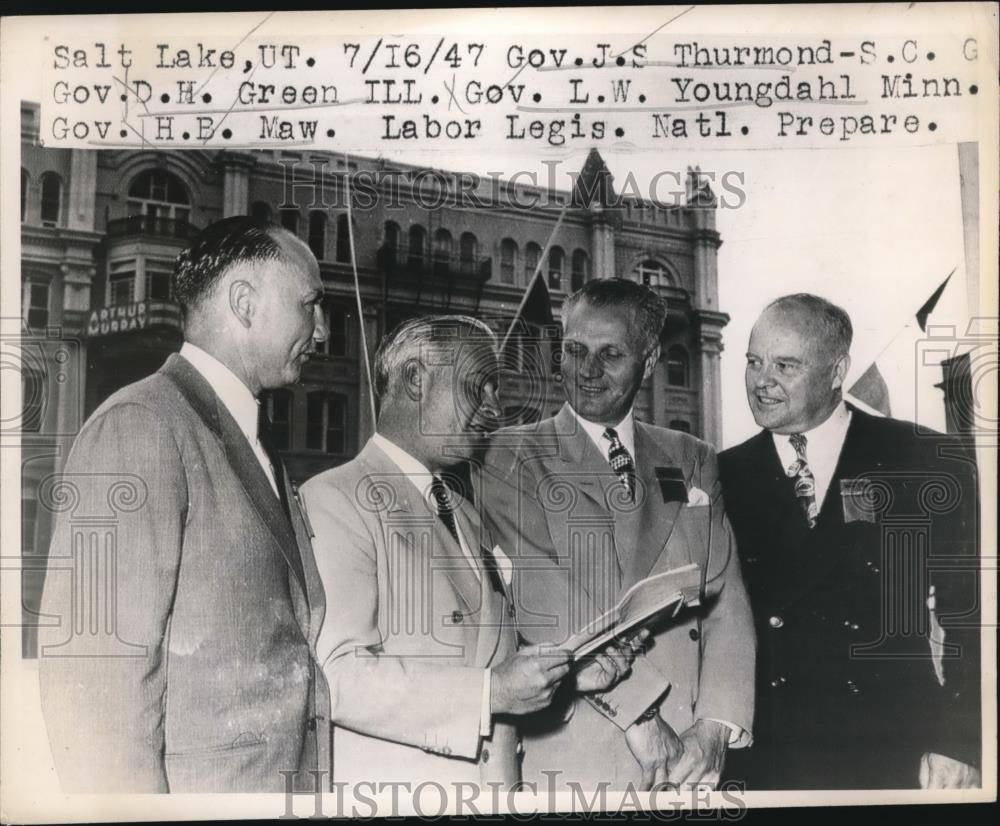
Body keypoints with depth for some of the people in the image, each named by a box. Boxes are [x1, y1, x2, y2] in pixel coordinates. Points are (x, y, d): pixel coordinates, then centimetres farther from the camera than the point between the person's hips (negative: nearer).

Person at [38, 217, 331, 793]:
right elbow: (93, 677, -19)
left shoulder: (262, 454, 14)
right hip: (195, 792, -8)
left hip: (285, 782, 8)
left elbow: (281, 649, 11)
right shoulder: (142, 425, -13)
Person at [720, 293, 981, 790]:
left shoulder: (926, 463, -4)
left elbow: (968, 615, -4)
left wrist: (960, 743, -9)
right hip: (763, 756, 2)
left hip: (895, 751, -1)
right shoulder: (723, 479, 2)